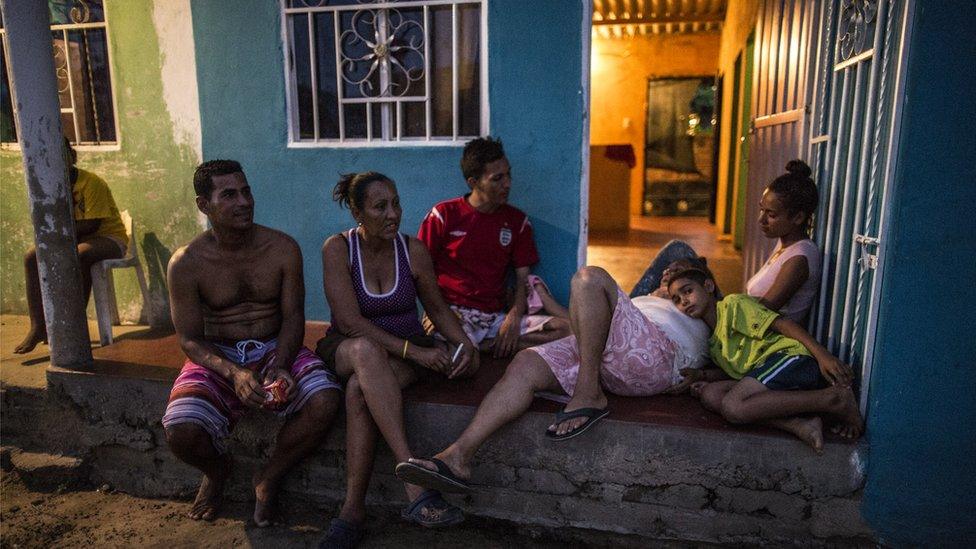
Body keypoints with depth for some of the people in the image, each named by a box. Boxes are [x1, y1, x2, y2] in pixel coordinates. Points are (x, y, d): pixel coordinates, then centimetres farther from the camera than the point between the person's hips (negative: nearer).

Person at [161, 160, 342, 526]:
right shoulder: (186, 263, -8)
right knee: (181, 431, -27)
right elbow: (190, 339, -7)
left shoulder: (283, 248, -5)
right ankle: (217, 469, 14)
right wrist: (234, 373, -27)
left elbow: (293, 316, -5)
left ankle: (269, 478, 2)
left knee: (324, 400, -27)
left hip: (275, 348, 1)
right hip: (216, 357, 0)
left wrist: (280, 365, -24)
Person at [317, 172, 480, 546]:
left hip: (407, 350, 1)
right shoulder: (337, 248, -10)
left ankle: (353, 509, -21)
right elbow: (349, 321, -17)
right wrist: (414, 351, -25)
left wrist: (463, 343, -12)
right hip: (346, 348, -1)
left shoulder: (413, 249, -3)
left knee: (360, 388, -33)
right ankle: (415, 484, -43)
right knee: (366, 350, -38)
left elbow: (437, 308, 9)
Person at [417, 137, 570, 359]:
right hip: (453, 312, -5)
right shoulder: (444, 215, 2)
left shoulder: (517, 221, 12)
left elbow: (523, 278, 9)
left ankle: (487, 346, -19)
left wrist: (514, 317, -9)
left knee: (567, 328, -20)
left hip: (498, 316, 5)